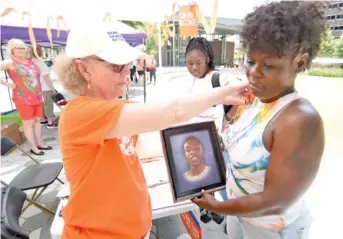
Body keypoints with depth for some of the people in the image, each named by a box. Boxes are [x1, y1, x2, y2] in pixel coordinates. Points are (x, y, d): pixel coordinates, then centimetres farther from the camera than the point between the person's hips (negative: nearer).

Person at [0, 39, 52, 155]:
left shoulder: (31, 61, 10)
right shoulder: (10, 62, -8)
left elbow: (37, 76, 21)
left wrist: (41, 94, 15)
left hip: (37, 98, 6)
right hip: (23, 99, -6)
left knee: (37, 120, 13)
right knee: (28, 123, 3)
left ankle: (39, 143, 25)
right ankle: (33, 147, 14)